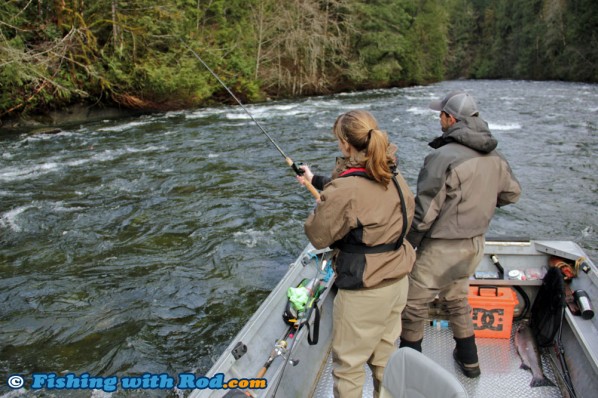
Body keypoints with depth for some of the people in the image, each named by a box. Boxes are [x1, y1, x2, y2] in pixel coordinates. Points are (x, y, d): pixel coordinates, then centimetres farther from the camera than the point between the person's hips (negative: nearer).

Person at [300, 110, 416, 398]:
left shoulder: (343, 189, -24)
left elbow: (318, 237, -13)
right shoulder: (394, 177, -1)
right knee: (386, 357, 24)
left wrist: (320, 206, 5)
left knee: (347, 364, 13)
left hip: (363, 291, -7)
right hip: (398, 282, 8)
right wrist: (318, 182, 21)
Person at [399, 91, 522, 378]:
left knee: (414, 306, 10)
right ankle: (469, 361, 40)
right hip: (475, 245, 8)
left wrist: (407, 246, -10)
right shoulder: (495, 157, -1)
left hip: (442, 249, -8)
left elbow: (424, 212, -23)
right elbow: (512, 193, 14)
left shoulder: (443, 157, -25)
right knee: (456, 299, 27)